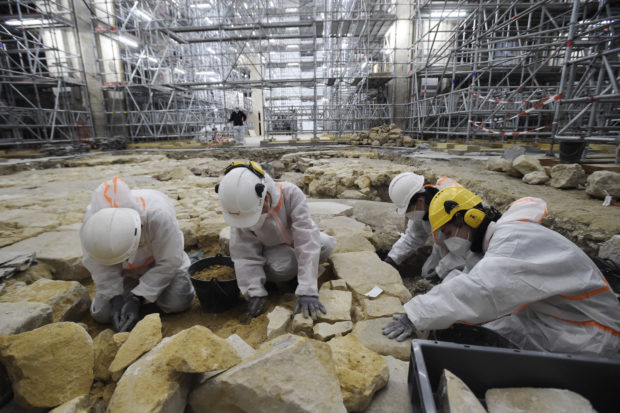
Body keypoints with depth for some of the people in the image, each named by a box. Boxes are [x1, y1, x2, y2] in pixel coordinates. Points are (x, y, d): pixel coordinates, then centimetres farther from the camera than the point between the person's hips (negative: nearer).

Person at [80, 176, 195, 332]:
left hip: (158, 261, -2)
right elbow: (99, 266, -15)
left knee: (178, 302, -19)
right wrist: (115, 298, -23)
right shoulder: (92, 219, -30)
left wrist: (137, 299, -28)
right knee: (102, 314, -10)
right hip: (125, 270, 3)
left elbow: (168, 262, -28)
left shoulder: (159, 215, -41)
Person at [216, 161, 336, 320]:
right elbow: (245, 254, -22)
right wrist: (255, 292, -30)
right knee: (283, 266, -33)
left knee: (327, 244, -27)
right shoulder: (242, 208, -28)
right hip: (271, 247, 0)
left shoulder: (291, 194, -36)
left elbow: (307, 241, -40)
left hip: (295, 238, 1)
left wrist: (307, 291, -45)